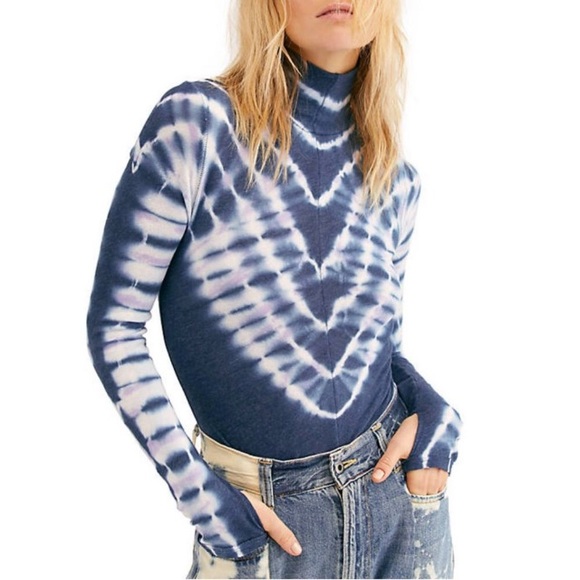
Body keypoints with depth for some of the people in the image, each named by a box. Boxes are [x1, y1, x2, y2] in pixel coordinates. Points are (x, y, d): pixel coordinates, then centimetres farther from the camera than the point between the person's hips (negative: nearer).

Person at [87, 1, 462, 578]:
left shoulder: (395, 180, 0)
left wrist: (432, 407, -7)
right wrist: (199, 494, -13)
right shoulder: (195, 122, -14)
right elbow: (114, 325, -11)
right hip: (263, 515, -4)